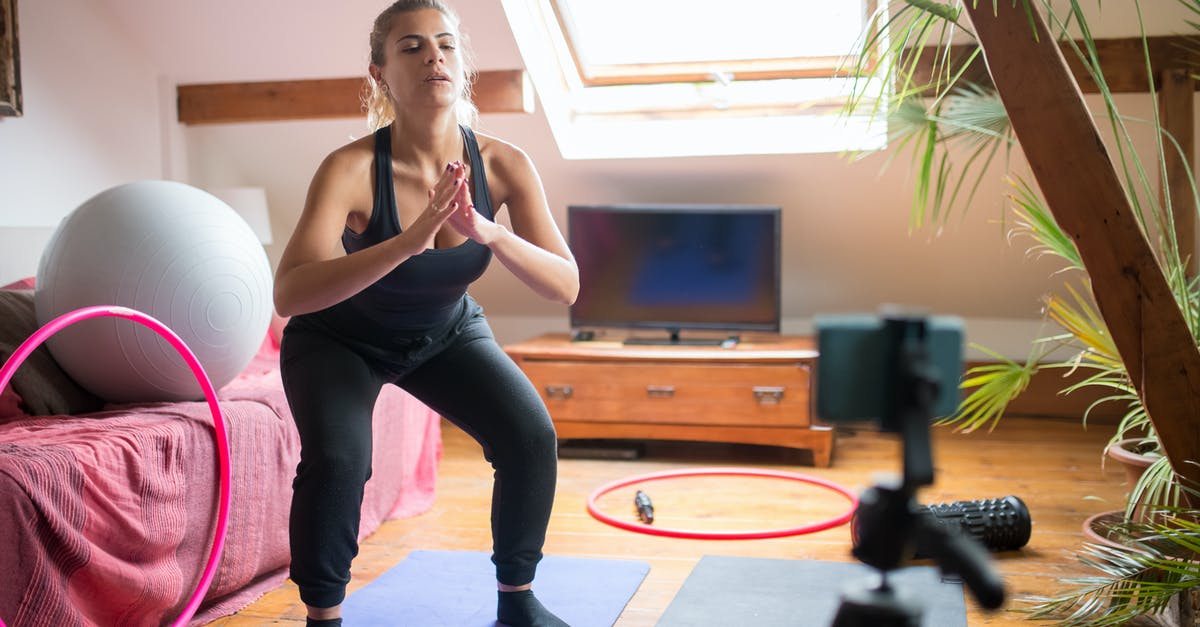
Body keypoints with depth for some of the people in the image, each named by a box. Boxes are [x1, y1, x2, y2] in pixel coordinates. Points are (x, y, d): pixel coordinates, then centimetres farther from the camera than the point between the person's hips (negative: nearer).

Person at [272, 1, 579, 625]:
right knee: (337, 459, -28)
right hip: (340, 339, -3)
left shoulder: (502, 164, -22)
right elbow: (289, 293, -44)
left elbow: (565, 286, -26)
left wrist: (488, 231, -44)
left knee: (532, 436, -15)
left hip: (447, 331, 3)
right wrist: (409, 240, -55)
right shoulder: (352, 168, -32)